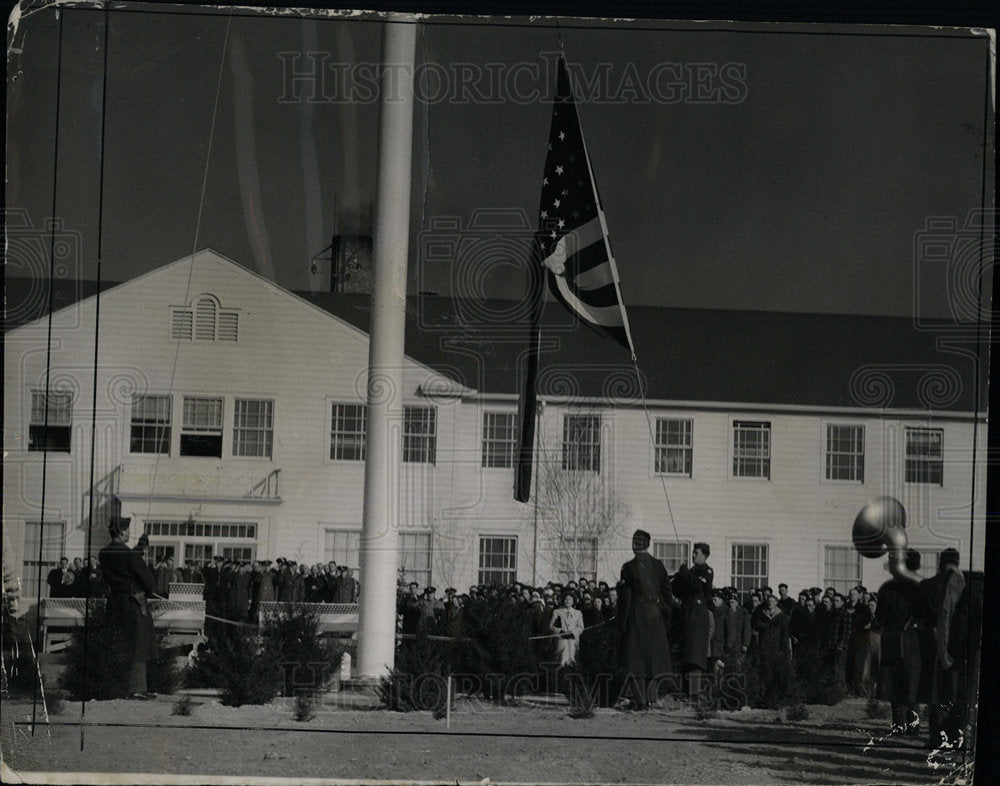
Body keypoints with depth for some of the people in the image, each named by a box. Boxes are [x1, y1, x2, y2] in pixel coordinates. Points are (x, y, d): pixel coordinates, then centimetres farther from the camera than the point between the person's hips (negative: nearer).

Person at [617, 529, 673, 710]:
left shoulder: (629, 567, -10)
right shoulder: (658, 566, 3)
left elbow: (624, 597, -10)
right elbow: (667, 594, 6)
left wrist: (621, 622, -5)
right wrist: (665, 618, 14)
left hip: (636, 616, -4)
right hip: (655, 618, 4)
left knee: (637, 659, -1)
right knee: (652, 654, 13)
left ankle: (640, 700, -6)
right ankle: (646, 697, 17)